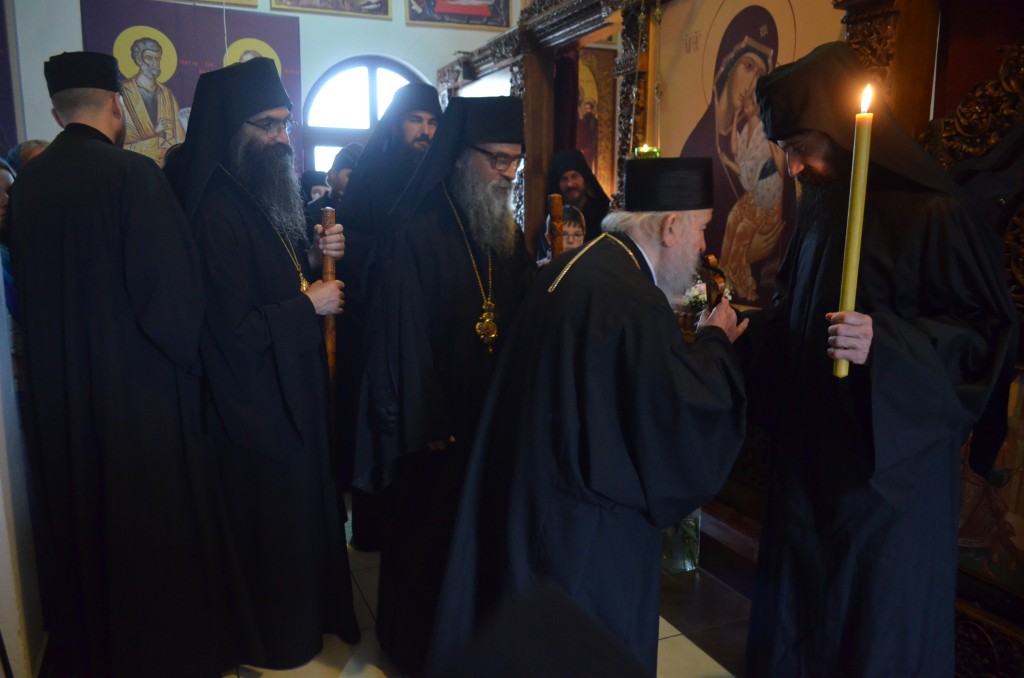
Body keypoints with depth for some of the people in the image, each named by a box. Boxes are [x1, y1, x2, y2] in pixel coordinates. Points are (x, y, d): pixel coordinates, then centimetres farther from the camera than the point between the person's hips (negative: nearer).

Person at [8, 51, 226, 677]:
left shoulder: (26, 184, 0)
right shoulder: (134, 174, -17)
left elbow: (25, 295, 9)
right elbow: (171, 292, -19)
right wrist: (192, 360, -3)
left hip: (58, 394, 6)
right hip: (140, 390, -6)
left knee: (77, 524, 21)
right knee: (155, 530, 10)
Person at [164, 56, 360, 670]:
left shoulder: (266, 195, 6)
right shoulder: (218, 209, -23)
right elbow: (233, 330, -27)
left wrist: (316, 256, -3)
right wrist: (309, 305, -16)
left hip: (291, 388, 9)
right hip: (257, 399, -9)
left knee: (307, 503, 20)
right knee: (274, 518, 9)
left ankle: (312, 611, 42)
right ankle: (278, 639, 32)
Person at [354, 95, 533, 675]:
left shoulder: (508, 234, 7)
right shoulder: (418, 234, -13)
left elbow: (525, 319, 10)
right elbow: (402, 333, -15)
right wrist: (425, 424, -14)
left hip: (499, 415, 6)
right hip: (440, 421, -6)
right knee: (431, 535, 10)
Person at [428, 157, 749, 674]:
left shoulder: (569, 268, 4)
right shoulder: (636, 303, -25)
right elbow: (691, 415, -23)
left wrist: (695, 340, 13)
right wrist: (714, 341, -6)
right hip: (591, 533, -9)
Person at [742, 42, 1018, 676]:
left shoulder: (932, 214, -16)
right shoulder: (820, 209, 7)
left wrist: (884, 342, -28)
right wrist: (745, 330, 7)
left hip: (892, 465, -6)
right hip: (812, 456, 7)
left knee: (877, 626, 11)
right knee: (798, 610, 19)